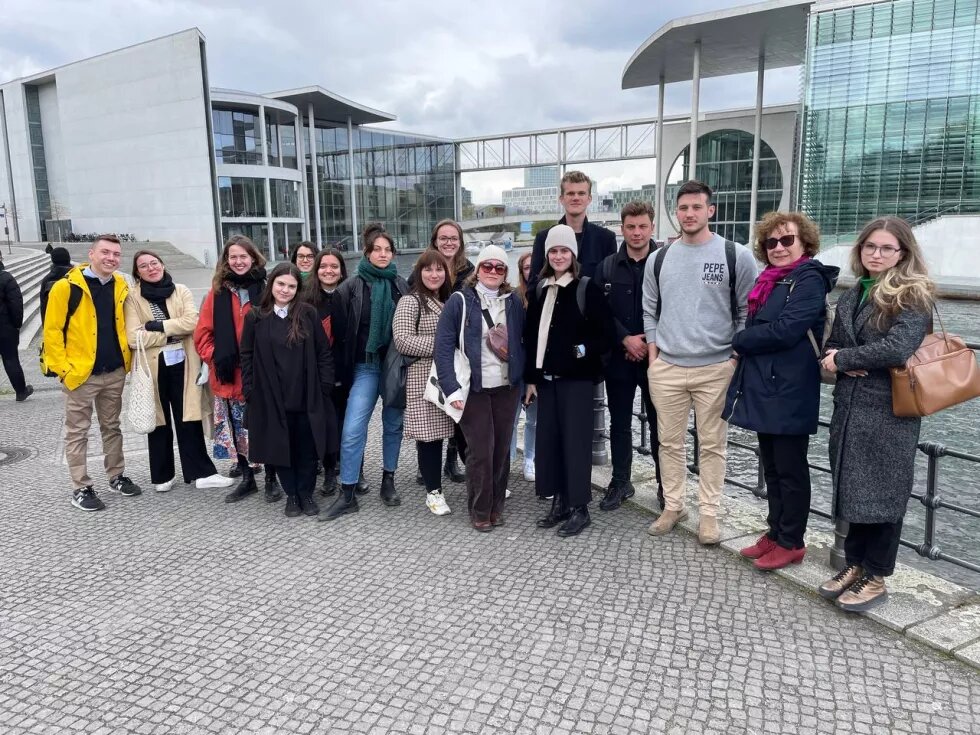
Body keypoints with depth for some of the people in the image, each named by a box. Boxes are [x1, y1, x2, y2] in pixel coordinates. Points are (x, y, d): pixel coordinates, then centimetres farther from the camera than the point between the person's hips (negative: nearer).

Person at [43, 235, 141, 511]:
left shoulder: (121, 287, 5)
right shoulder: (66, 287, -11)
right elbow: (52, 330, -9)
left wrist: (127, 360, 10)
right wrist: (62, 368, -12)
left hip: (115, 373, 5)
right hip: (80, 374, -5)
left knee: (112, 427, 16)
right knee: (78, 432, 5)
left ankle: (116, 476, 29)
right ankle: (81, 488, 14)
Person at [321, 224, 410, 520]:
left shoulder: (401, 286, 5)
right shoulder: (350, 288, -1)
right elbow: (341, 332, -1)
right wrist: (343, 371, -3)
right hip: (365, 367, -2)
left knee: (393, 424, 11)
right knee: (352, 430, -8)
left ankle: (388, 481, 28)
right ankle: (347, 495, 1)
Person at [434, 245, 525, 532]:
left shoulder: (514, 303, 8)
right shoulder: (459, 301, -4)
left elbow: (522, 342, 12)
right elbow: (443, 347, -8)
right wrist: (452, 389, -15)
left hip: (507, 388, 4)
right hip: (473, 389, -3)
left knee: (502, 448, 8)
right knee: (480, 451, -1)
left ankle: (496, 507, 23)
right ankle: (479, 511, 15)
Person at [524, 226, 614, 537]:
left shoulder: (587, 288, -5)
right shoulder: (539, 290, 11)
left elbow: (605, 333, -5)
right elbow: (530, 336, 12)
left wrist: (585, 350, -21)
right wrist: (530, 378, 9)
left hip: (577, 378, -5)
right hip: (546, 378, 5)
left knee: (575, 440, -1)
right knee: (548, 439, 8)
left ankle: (579, 508, 10)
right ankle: (559, 502, 21)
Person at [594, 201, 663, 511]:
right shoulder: (607, 268, 4)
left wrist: (650, 345, -12)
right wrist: (626, 339, -12)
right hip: (618, 357, 2)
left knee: (659, 422, 6)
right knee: (619, 422, 11)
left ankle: (665, 484, 20)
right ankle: (621, 482, 24)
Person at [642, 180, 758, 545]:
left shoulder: (736, 256, -3)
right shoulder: (659, 258, 6)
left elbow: (748, 312, 2)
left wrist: (736, 358, -3)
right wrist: (653, 356, 6)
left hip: (716, 368, -2)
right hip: (666, 368, 3)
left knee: (712, 444, 6)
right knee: (670, 442, 10)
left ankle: (709, 513, 17)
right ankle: (672, 506, 24)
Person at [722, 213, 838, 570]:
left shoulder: (809, 279, -11)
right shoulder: (770, 279, 15)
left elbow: (784, 330, -21)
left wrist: (739, 339, -9)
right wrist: (744, 343, -5)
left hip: (789, 392, -8)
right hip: (764, 388, 9)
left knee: (791, 469, 3)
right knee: (771, 467, 16)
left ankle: (791, 542, 16)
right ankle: (776, 533, 28)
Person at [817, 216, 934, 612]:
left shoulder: (912, 296, -9)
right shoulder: (852, 295, 12)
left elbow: (898, 348, -23)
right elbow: (832, 345, 15)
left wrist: (843, 358, -11)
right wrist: (843, 365, -8)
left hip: (889, 410, -6)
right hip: (849, 406, 6)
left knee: (882, 492, 4)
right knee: (853, 487, 13)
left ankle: (877, 576, 17)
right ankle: (855, 563, 28)